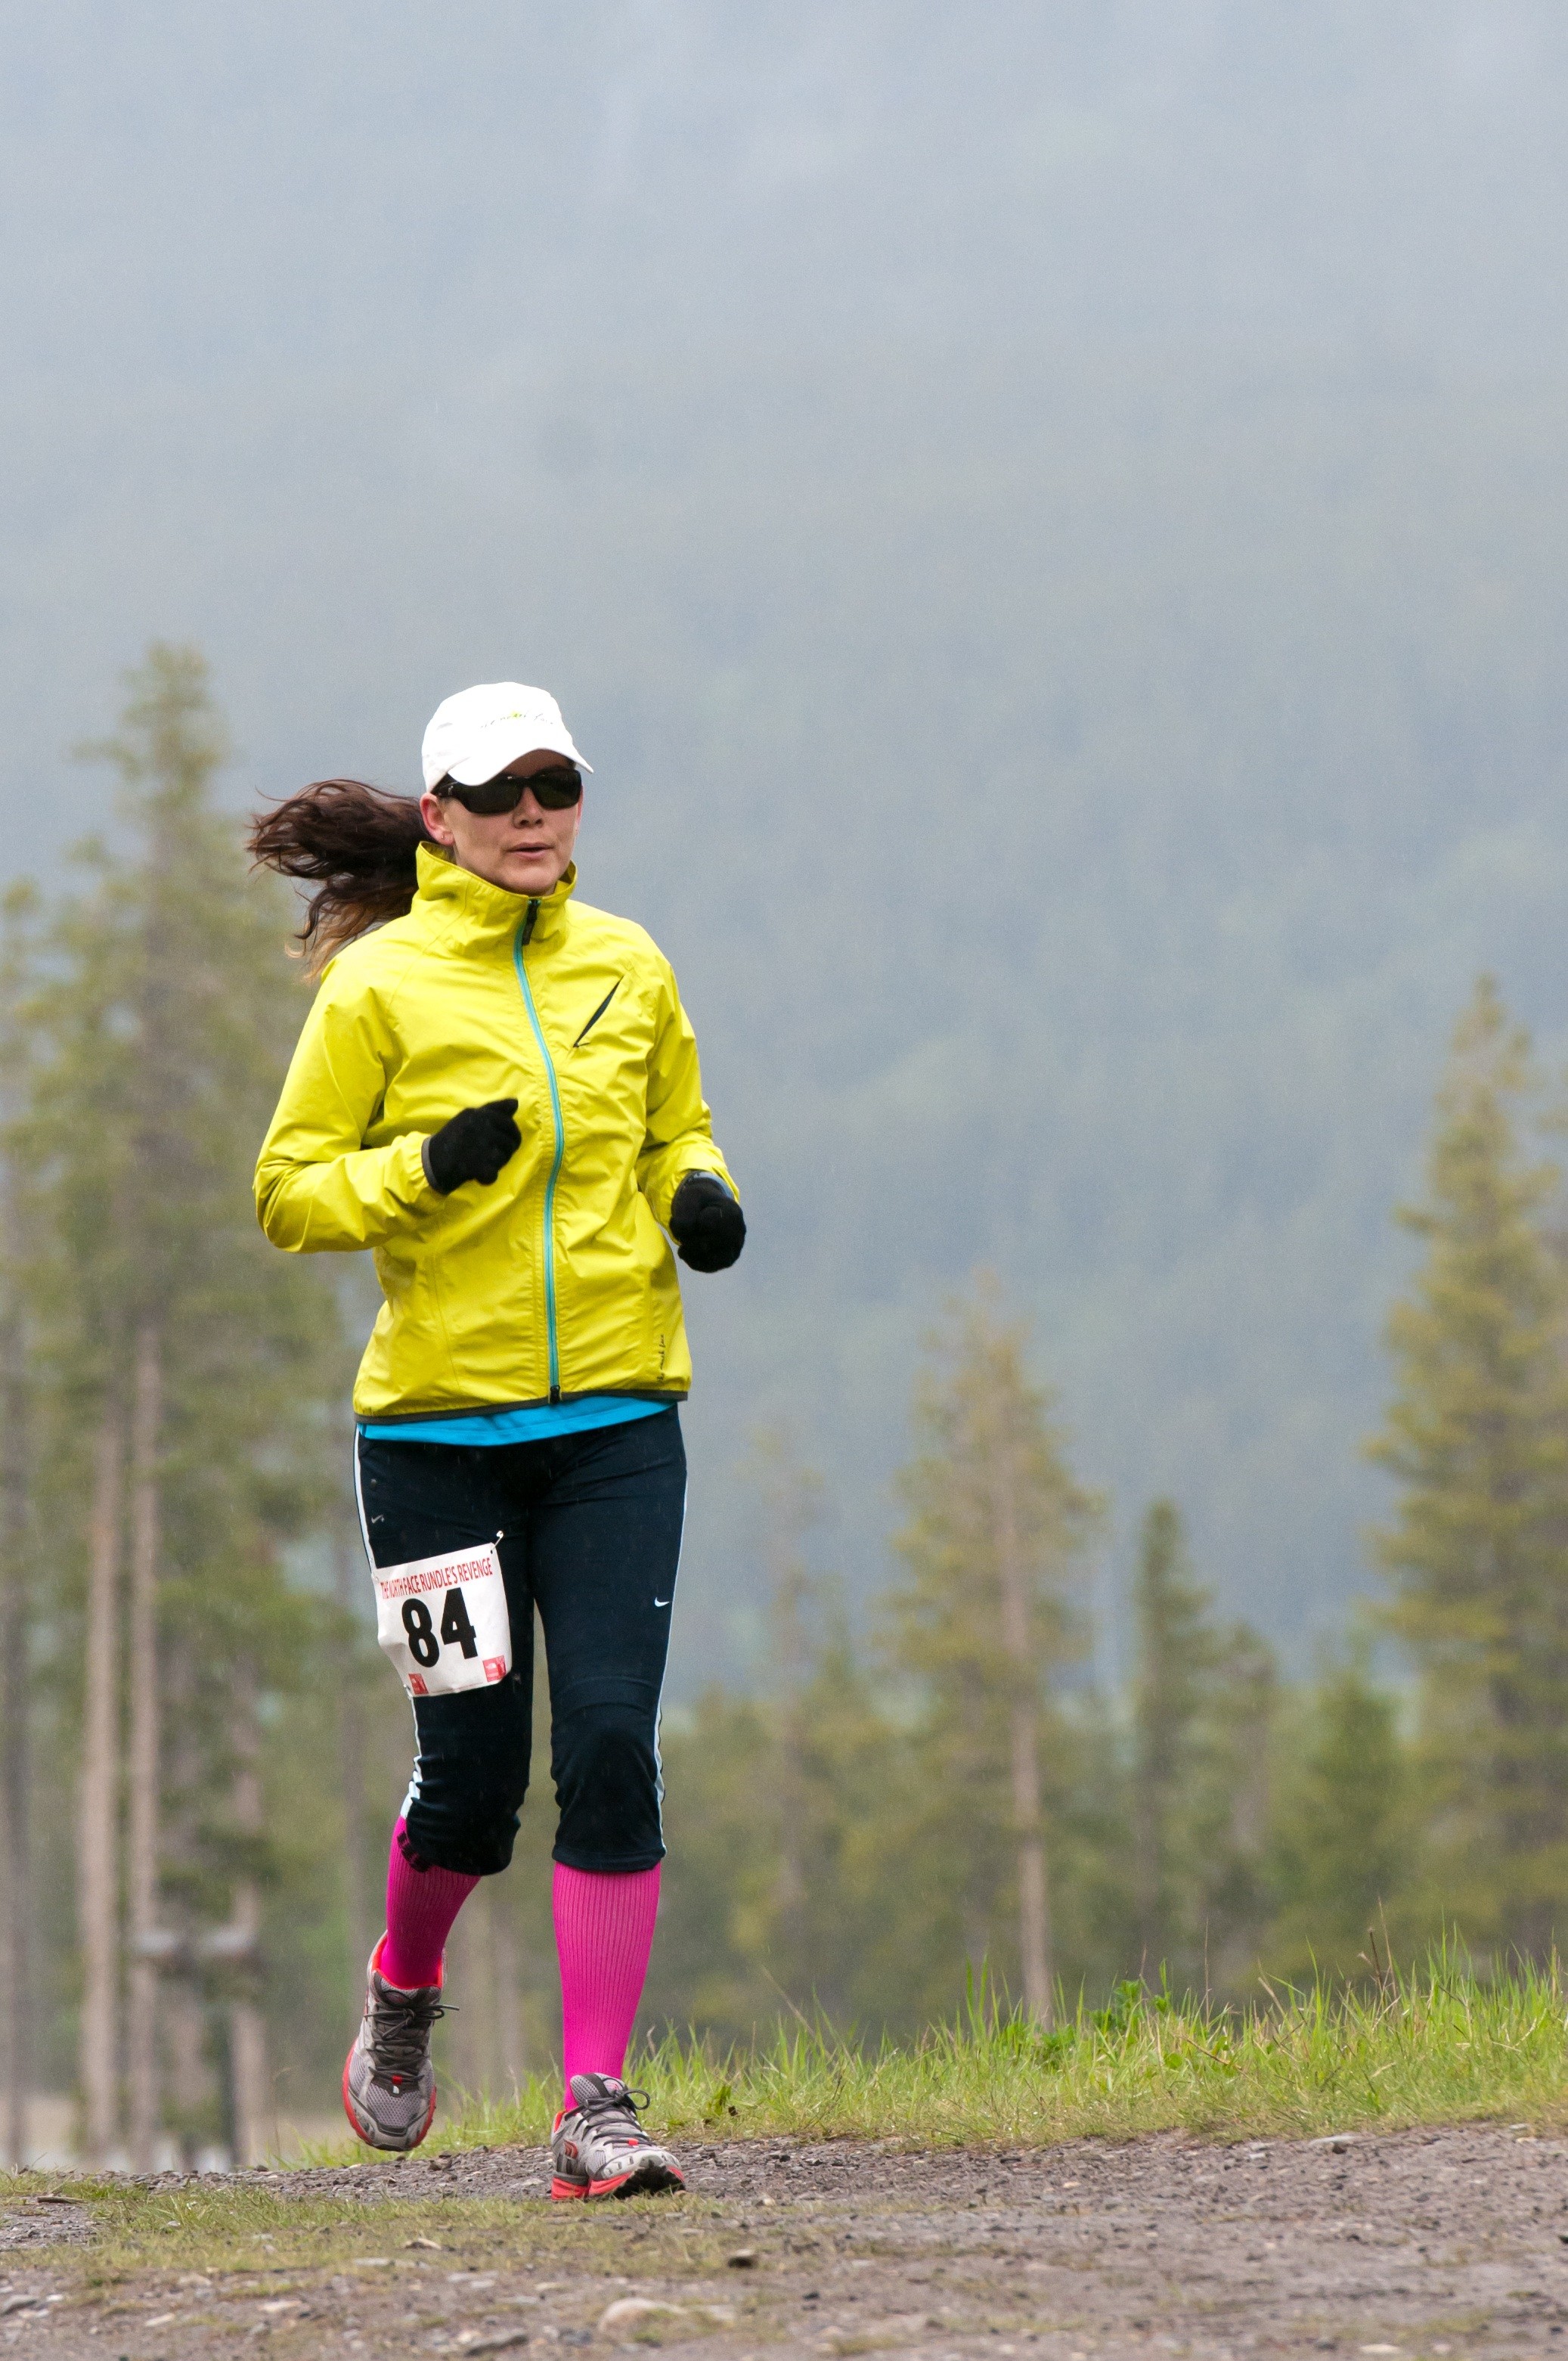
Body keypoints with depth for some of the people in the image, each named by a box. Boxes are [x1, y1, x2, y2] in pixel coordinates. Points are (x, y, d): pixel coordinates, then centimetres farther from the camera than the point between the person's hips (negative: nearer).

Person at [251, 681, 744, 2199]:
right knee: (471, 1769, 1)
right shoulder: (380, 982, -2)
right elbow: (289, 1192, -1)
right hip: (438, 1425, -2)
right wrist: (425, 1169, -17)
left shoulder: (630, 969, 9)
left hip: (616, 1418, 2)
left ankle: (598, 2105, -7)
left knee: (611, 1744, -10)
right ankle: (403, 1991, 34)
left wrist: (698, 1197, 1)